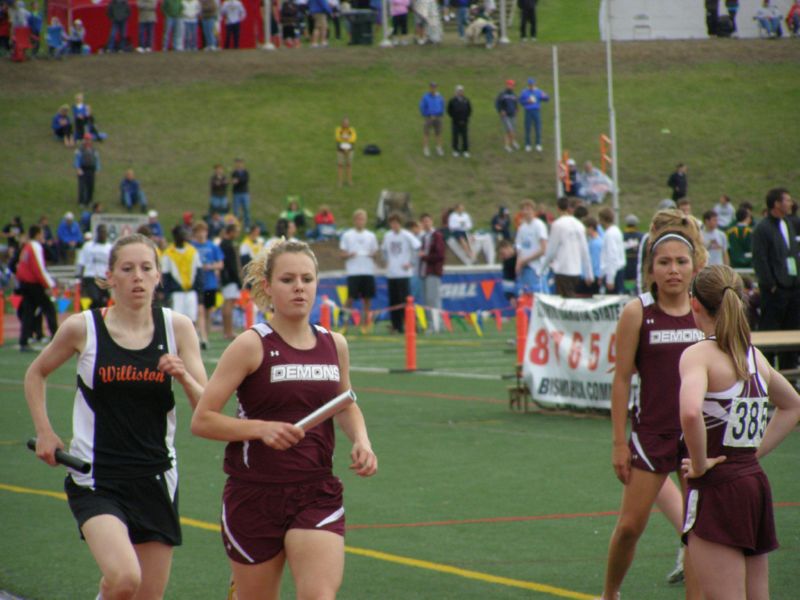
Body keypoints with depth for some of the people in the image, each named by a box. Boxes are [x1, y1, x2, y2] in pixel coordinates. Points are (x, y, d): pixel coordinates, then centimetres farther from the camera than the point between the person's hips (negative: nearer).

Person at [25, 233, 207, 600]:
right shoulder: (83, 328, -4)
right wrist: (44, 432, 6)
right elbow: (36, 373, 15)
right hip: (96, 480, -3)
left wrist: (184, 377, -20)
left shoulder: (177, 328, 0)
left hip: (155, 480, 3)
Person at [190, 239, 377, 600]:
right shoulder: (252, 346, -8)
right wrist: (262, 428, -22)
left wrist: (361, 440, 5)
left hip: (318, 494, 2)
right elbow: (201, 421, -10)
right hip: (254, 496, -2)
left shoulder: (334, 345, 5)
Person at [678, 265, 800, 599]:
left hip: (717, 487, -8)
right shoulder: (754, 356, 11)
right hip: (756, 482, 8)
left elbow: (691, 413, -32)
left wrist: (700, 464, -17)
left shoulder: (698, 355, -12)